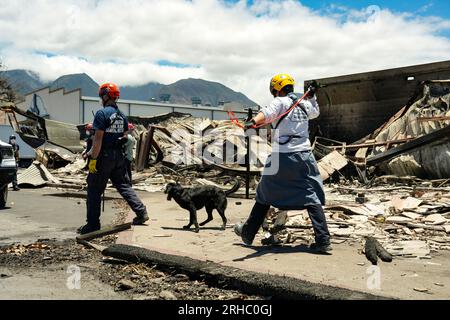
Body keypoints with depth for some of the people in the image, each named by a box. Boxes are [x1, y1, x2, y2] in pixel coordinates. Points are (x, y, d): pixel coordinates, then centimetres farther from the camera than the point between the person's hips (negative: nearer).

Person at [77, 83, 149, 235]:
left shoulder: (102, 113, -13)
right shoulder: (122, 115, 11)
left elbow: (98, 138, -18)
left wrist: (93, 159, -16)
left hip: (104, 157, -7)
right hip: (119, 156, 7)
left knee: (94, 191, 3)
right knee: (124, 185, 15)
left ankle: (93, 224, 7)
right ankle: (141, 212, 7)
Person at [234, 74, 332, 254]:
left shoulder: (280, 102, -3)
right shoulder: (304, 104, 13)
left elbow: (267, 113, -27)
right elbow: (315, 112, 37)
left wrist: (253, 122, -43)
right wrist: (312, 97, 49)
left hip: (282, 158, -4)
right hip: (304, 156, 4)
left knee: (265, 195, 10)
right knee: (312, 198, 3)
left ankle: (248, 233, 22)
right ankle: (323, 241, -6)